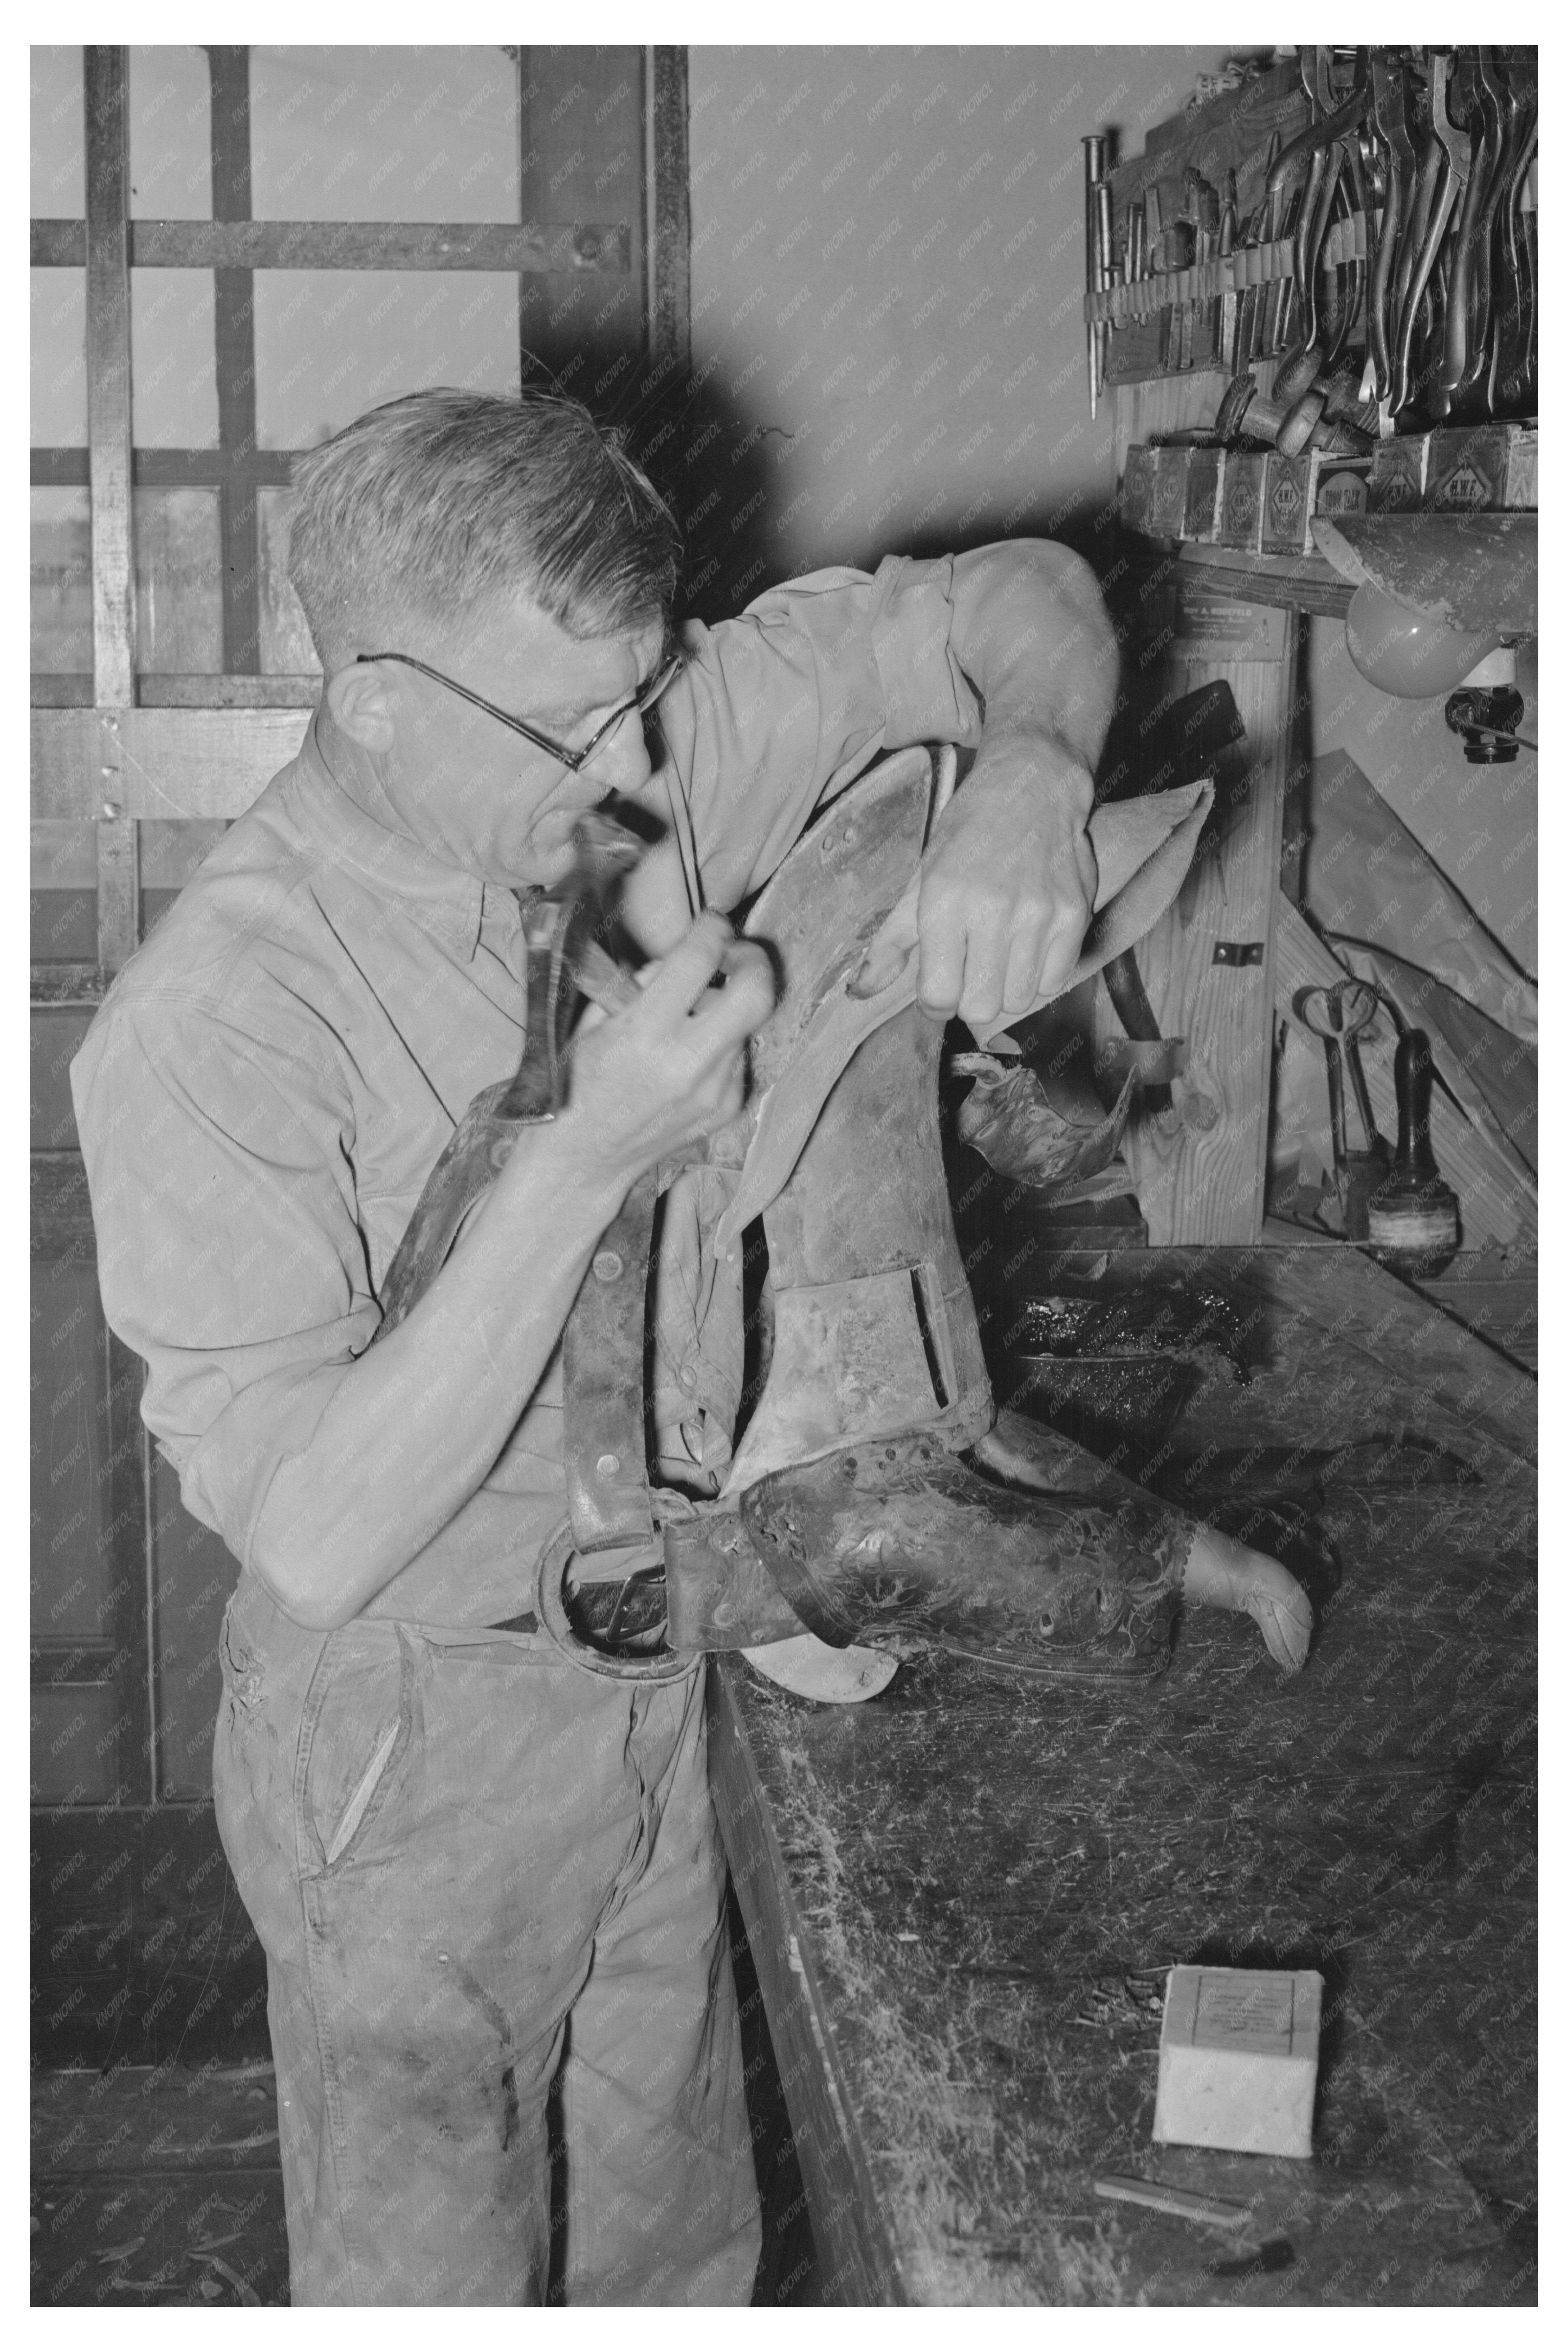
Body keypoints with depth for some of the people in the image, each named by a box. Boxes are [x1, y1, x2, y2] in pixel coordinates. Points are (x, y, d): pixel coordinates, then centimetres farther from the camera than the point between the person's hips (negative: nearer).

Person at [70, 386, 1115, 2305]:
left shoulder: (626, 749, -12)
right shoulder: (207, 1027, -28)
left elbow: (1022, 599, -4)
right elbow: (314, 1536, -31)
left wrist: (1028, 781, -27)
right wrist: (589, 1156, -38)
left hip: (660, 1648, 6)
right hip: (413, 1732, -5)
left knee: (677, 2241, 24)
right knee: (430, 2277, 15)